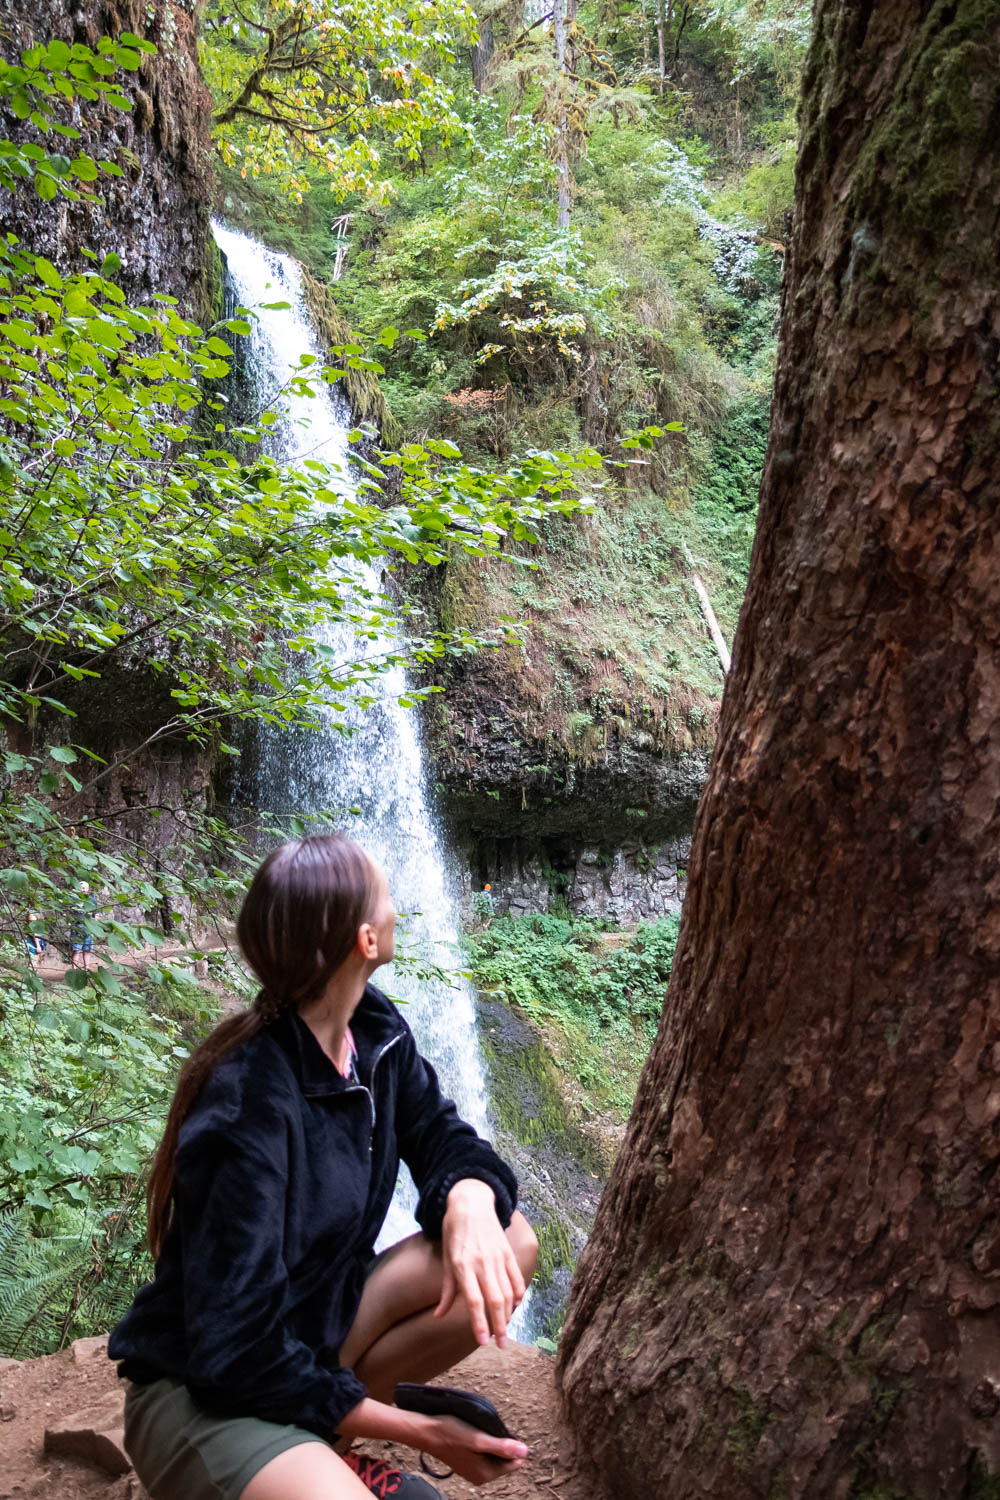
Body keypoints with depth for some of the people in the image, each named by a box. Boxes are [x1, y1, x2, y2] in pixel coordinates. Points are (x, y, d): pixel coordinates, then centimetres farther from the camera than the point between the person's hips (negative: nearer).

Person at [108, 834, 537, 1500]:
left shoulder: (375, 1030, -6)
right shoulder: (248, 1109, -29)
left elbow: (444, 1138, 0)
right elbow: (236, 1355, -26)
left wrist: (468, 1201, -26)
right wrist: (421, 1432, -19)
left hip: (320, 1330, 9)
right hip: (201, 1390, -8)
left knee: (510, 1245, -9)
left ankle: (322, 1447, 2)